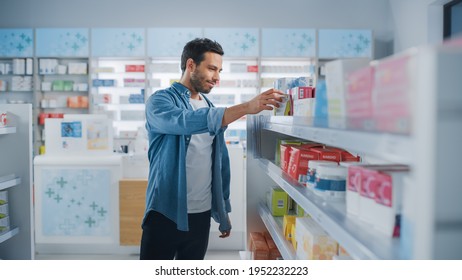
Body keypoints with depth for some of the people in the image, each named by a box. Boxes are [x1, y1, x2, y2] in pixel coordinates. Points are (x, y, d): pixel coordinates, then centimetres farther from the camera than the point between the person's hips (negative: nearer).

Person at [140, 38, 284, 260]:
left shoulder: (211, 109, 11)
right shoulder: (160, 101, -8)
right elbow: (187, 122, -30)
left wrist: (223, 210, 14)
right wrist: (247, 107, -35)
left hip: (202, 215, 6)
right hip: (166, 214, -5)